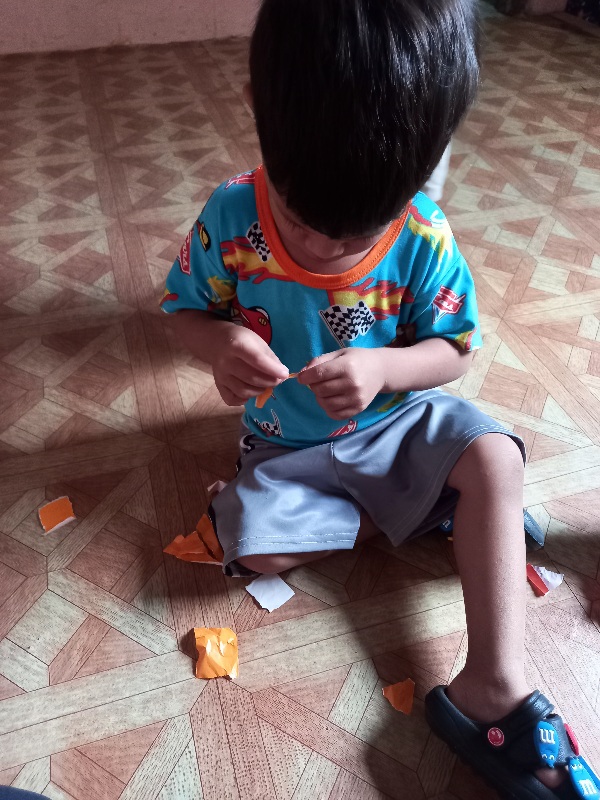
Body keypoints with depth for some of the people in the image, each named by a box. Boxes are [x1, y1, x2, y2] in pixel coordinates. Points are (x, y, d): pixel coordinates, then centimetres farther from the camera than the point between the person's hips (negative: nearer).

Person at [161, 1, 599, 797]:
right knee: (256, 549, -19)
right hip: (289, 445, 1)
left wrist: (382, 368, -31)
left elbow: (453, 348, -9)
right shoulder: (231, 217, -19)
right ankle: (437, 509, -2)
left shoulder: (424, 237, -20)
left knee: (496, 458, -24)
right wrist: (220, 344, -30)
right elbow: (189, 308, -5)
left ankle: (495, 685, -17)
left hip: (399, 418, 0)